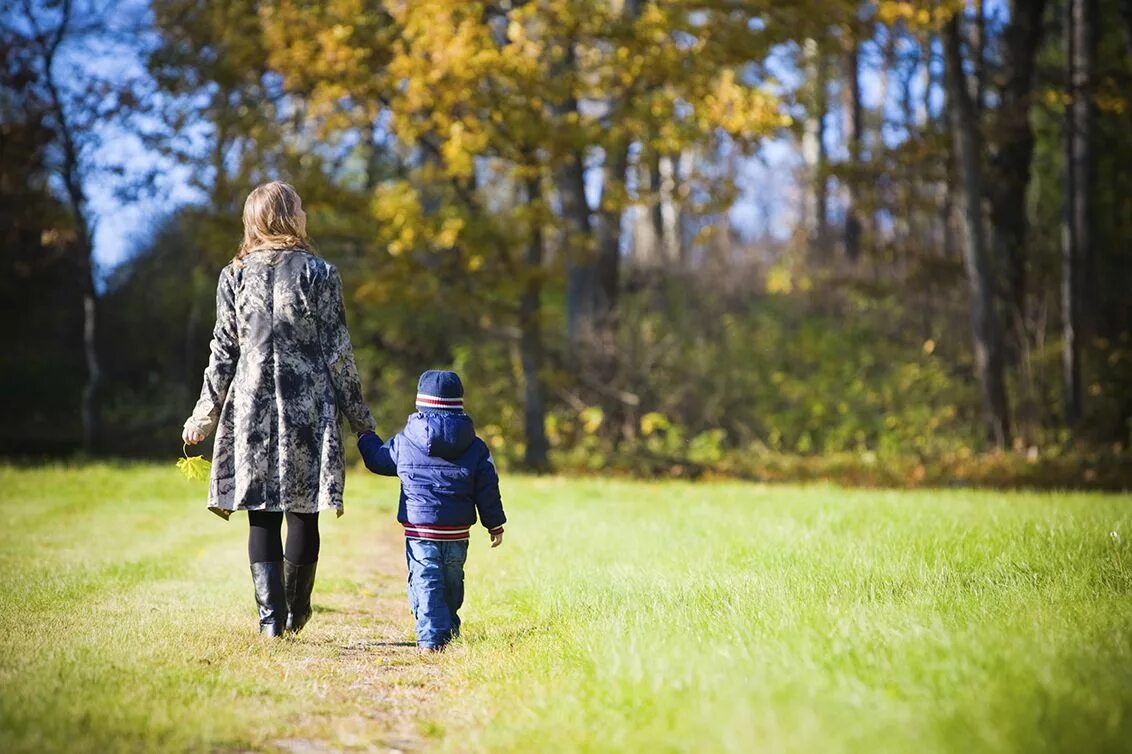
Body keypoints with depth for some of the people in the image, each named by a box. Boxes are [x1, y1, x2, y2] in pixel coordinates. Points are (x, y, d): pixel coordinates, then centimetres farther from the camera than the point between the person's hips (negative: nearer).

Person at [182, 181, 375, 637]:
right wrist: (360, 417, 7)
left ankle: (271, 615, -3)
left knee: (262, 517, 3)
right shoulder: (320, 274, -1)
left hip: (251, 410, 1)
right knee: (303, 515, 9)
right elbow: (338, 353, -1)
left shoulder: (234, 276, 4)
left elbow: (223, 353, 5)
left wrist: (204, 417, 13)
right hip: (308, 410, -1)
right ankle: (296, 610, 19)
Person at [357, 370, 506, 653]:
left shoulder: (404, 442, -3)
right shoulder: (475, 447, 1)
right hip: (457, 533, 2)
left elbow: (378, 459, 16)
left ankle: (431, 637, -15)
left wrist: (366, 438, 37)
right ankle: (449, 631, 26)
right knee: (452, 584, 18)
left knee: (425, 583, -3)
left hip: (419, 530, -2)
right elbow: (488, 490, 3)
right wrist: (495, 524, 13)